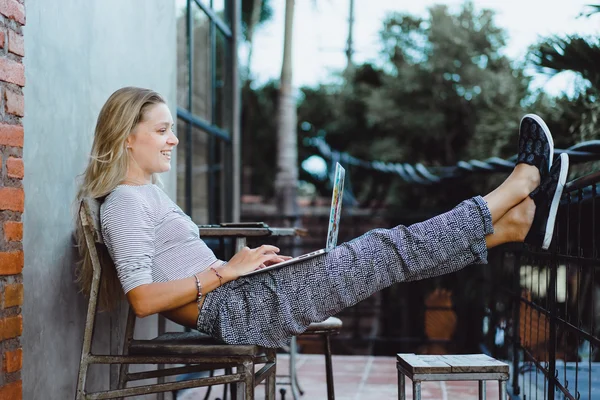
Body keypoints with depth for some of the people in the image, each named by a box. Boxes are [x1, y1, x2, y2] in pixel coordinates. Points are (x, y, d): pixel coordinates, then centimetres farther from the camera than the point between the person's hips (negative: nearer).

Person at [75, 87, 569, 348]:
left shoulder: (147, 192, 18)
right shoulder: (124, 205, -13)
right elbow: (143, 298, -22)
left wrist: (237, 263, 10)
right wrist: (225, 272, -19)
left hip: (240, 301, 10)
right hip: (234, 311, -10)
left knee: (379, 250, 5)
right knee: (382, 252, -8)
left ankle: (516, 222, 8)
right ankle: (514, 188, 0)